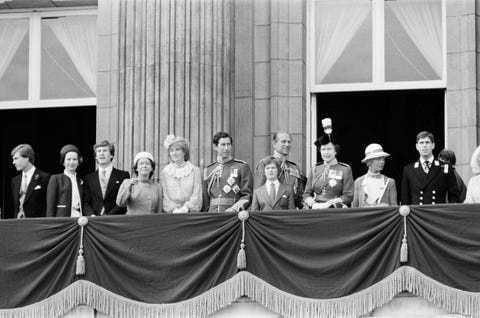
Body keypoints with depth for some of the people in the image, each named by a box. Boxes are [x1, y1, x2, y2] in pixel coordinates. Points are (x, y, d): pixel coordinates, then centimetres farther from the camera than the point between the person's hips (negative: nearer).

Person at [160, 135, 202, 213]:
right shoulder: (164, 172, 13)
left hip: (190, 212, -1)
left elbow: (196, 195, 2)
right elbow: (165, 197, 7)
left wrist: (185, 209, -13)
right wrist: (174, 209, -10)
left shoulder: (195, 171, 10)